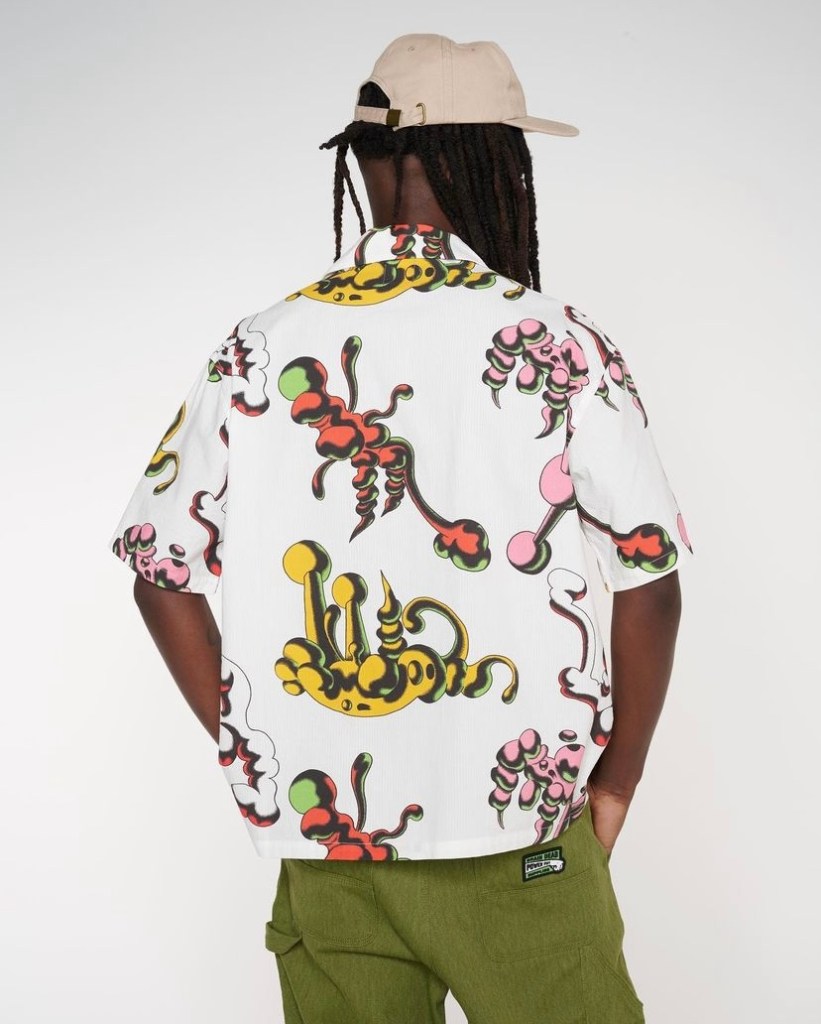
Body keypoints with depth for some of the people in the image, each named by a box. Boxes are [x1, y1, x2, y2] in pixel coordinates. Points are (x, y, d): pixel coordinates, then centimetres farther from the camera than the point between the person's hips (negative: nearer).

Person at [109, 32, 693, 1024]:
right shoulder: (554, 344, -9)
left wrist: (260, 761, 8)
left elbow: (162, 576, 2)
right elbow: (650, 587, -8)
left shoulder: (256, 351, -1)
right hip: (514, 840, -3)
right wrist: (612, 787, 4)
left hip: (319, 838, 3)